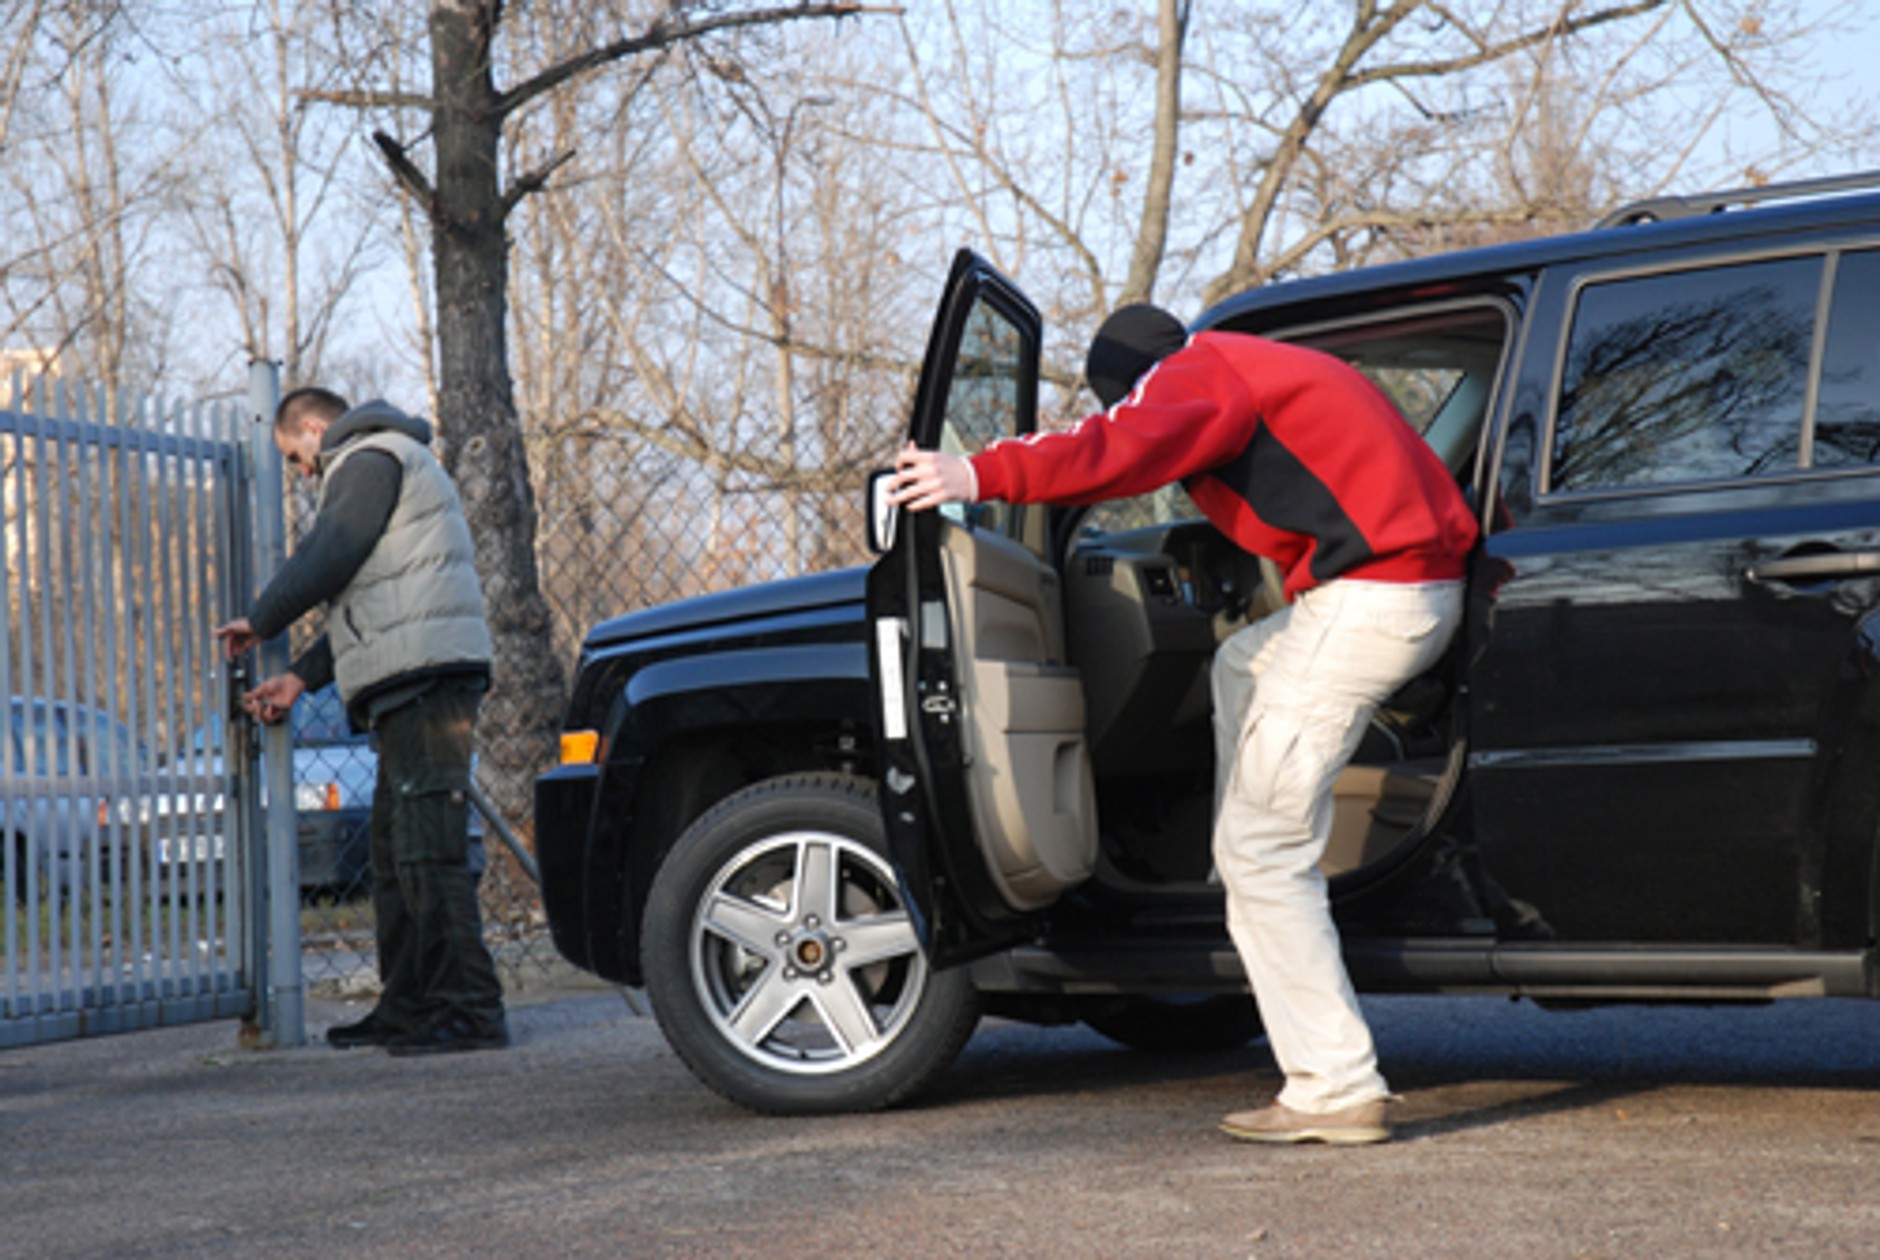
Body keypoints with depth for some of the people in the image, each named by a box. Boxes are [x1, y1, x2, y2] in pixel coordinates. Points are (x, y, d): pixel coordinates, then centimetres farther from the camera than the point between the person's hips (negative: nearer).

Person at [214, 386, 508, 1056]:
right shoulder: (385, 466, 31)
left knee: (429, 849, -14)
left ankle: (471, 1011, -17)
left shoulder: (369, 460, -2)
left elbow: (325, 560, -11)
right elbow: (362, 604, 28)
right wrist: (301, 675, 20)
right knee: (396, 849, 12)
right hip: (413, 682, 11)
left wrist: (258, 622, 4)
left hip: (423, 674, -11)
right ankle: (408, 1007, 15)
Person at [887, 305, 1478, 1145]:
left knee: (1263, 848, -7)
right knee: (1244, 665, 34)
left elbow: (1126, 448, -22)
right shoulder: (1269, 369, 26)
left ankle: (1337, 1089, -11)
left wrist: (984, 474, -28)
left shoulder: (1202, 374, -3)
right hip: (1427, 586, 10)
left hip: (1372, 596, -10)